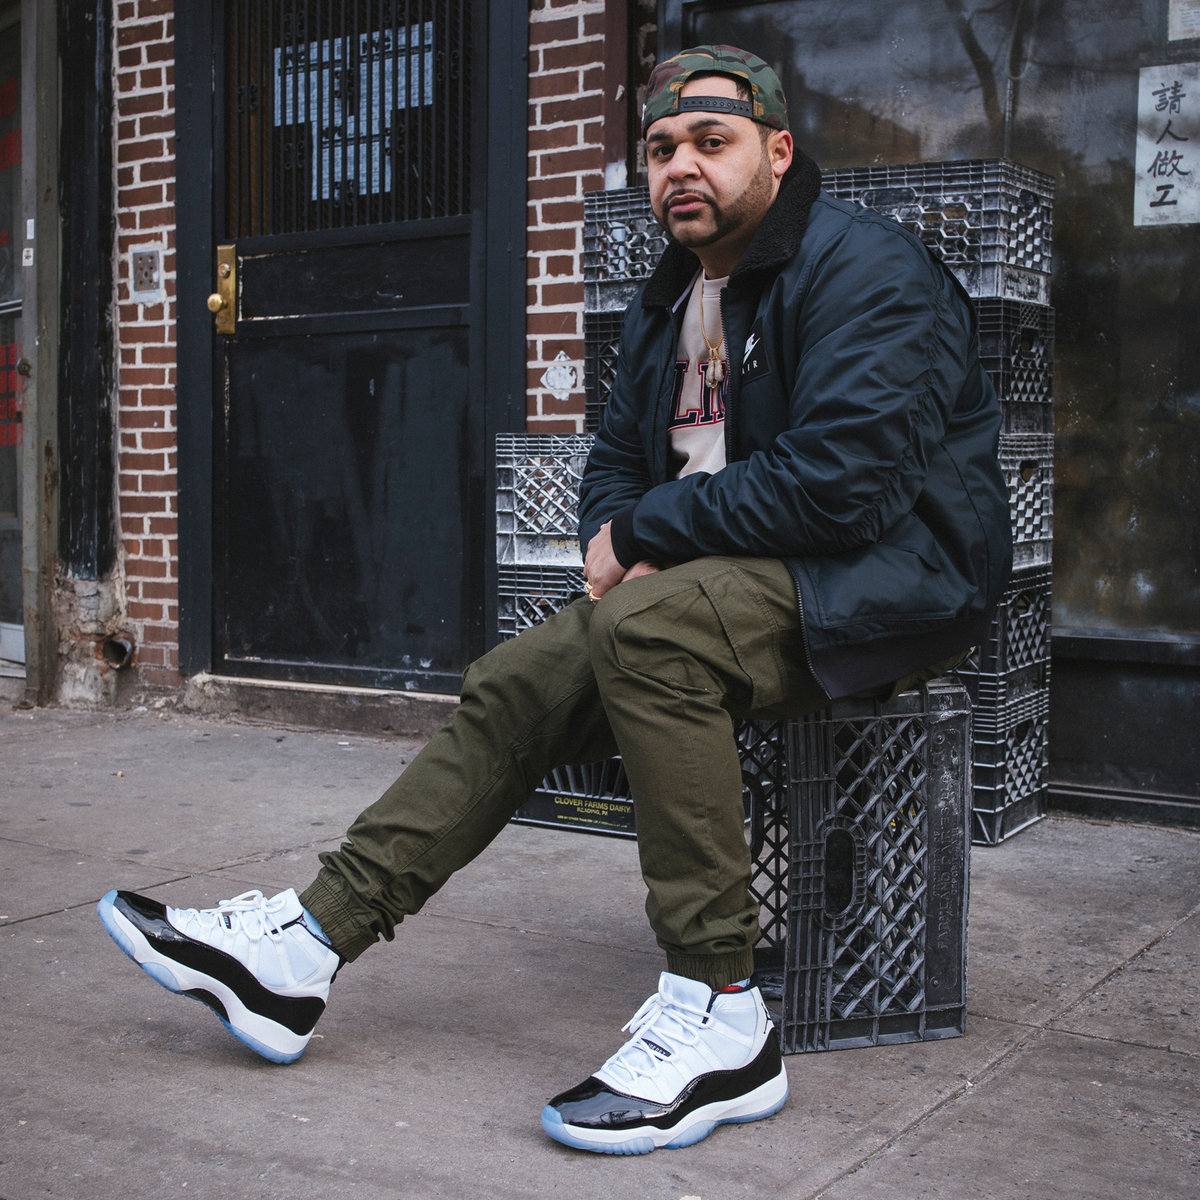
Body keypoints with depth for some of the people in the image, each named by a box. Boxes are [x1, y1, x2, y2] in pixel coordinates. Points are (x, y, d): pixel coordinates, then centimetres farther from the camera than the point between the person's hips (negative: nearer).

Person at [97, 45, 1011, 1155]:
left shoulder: (863, 269, -13)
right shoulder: (672, 297, 16)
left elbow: (839, 480, -25)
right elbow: (619, 459, 23)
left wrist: (647, 533, -16)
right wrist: (614, 539, -2)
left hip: (891, 582, -8)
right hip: (711, 578, 8)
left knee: (649, 625, -34)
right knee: (516, 683, -8)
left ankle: (721, 1020, -30)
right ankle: (306, 946, -6)